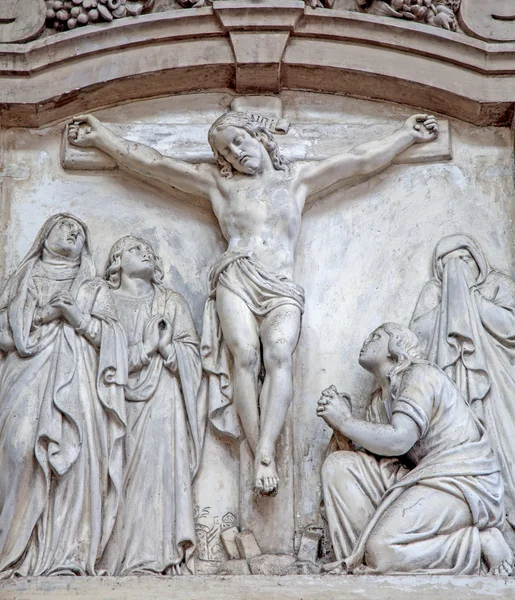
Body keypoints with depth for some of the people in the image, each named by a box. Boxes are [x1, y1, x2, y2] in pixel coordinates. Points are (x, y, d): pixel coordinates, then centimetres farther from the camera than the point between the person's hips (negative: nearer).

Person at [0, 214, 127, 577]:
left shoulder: (94, 287, 22)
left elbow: (109, 336, 12)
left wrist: (77, 316, -3)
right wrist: (41, 316, -1)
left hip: (75, 377, 0)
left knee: (74, 449, -16)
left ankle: (66, 554, -20)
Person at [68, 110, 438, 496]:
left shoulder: (297, 179, 27)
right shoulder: (218, 182, 25)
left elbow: (362, 161, 29)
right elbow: (152, 164, 25)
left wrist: (409, 135, 31)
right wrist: (102, 137, 24)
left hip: (281, 287, 0)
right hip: (236, 279, 0)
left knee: (279, 355, -28)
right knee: (245, 355, -26)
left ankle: (265, 452, -41)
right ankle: (263, 457, -32)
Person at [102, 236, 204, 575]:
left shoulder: (173, 304, 19)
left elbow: (192, 353, 10)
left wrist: (168, 347, -9)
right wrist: (147, 347, -8)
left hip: (163, 399, 1)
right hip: (122, 398, -1)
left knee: (161, 466, -10)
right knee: (124, 470, -10)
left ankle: (160, 553, -11)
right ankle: (123, 555, -9)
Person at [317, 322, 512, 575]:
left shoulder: (421, 375, -7)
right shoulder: (380, 400, 20)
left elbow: (398, 440, -19)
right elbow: (374, 450, 7)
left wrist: (345, 421, -9)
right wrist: (339, 420, -5)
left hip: (462, 482, -9)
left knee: (385, 550, -26)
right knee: (338, 464, -2)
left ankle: (480, 545, -10)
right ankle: (358, 559, -3)